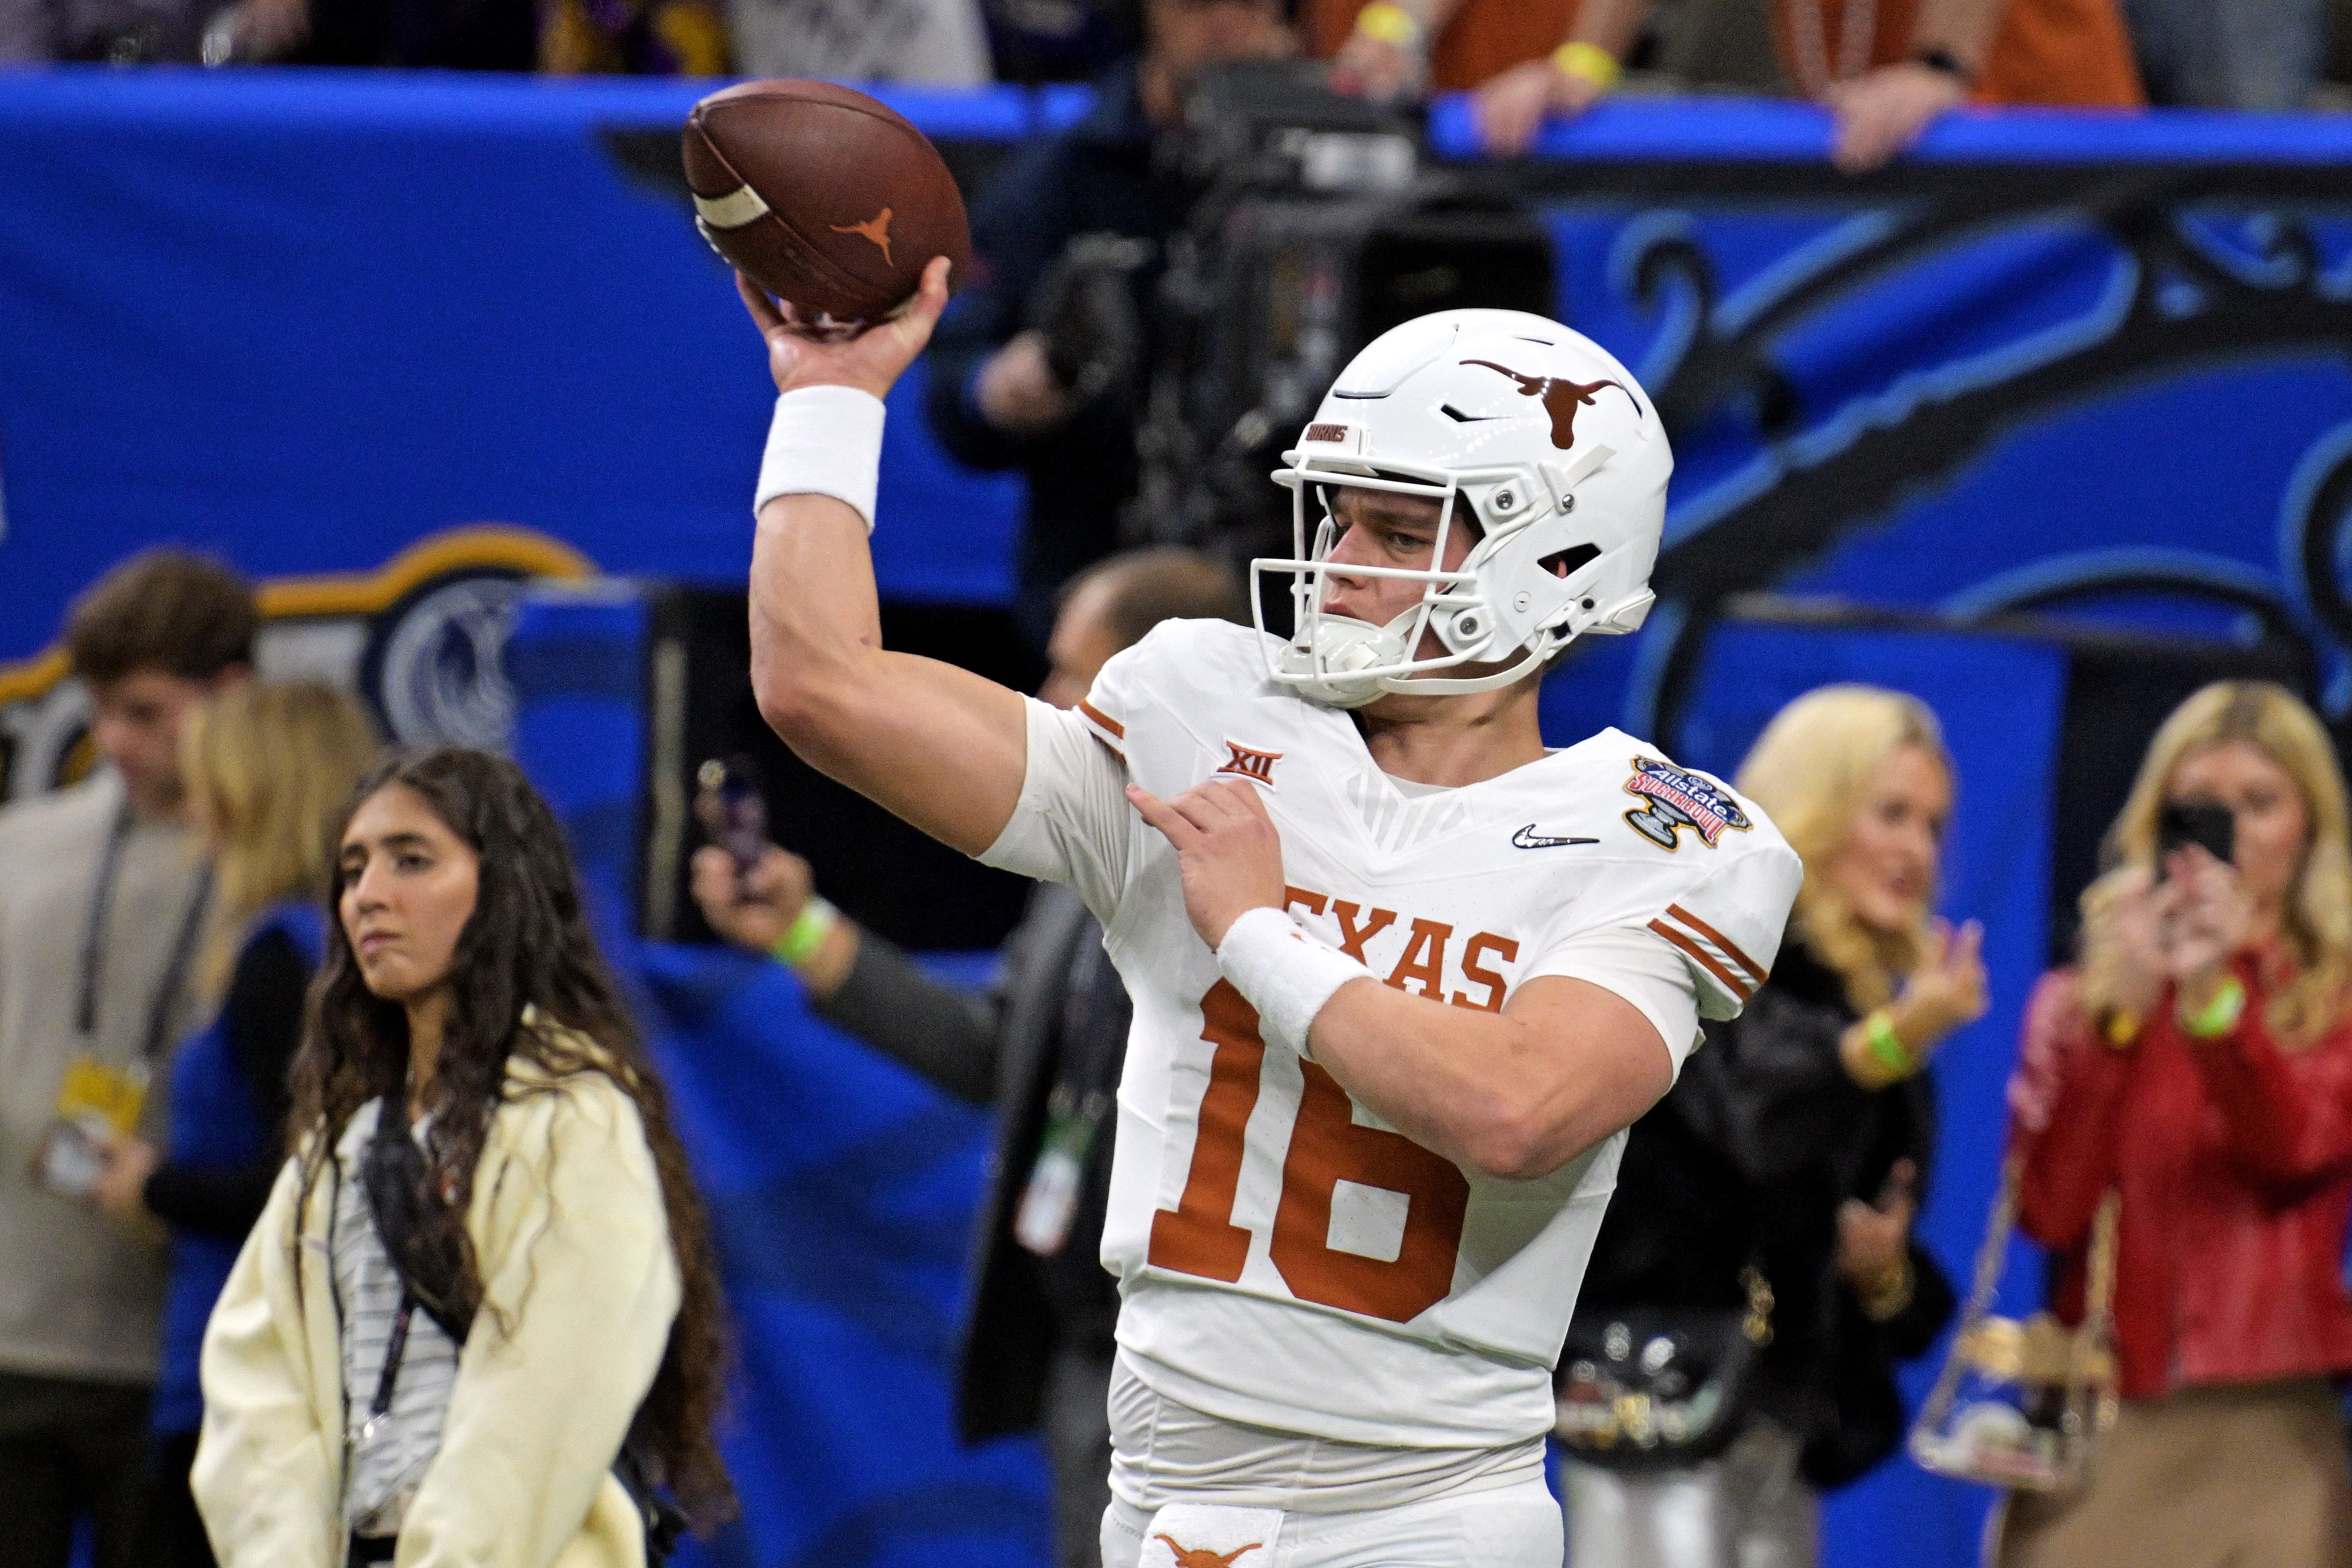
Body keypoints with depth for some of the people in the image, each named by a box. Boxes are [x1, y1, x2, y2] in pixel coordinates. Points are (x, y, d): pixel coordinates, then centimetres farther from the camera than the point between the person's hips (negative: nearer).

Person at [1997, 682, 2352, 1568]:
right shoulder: (2076, 1002, 12)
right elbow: (2050, 1208, -1)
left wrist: (2216, 995, -24)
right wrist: (2117, 1011, -11)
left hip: (2264, 1434, -1)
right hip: (2096, 1431, 1)